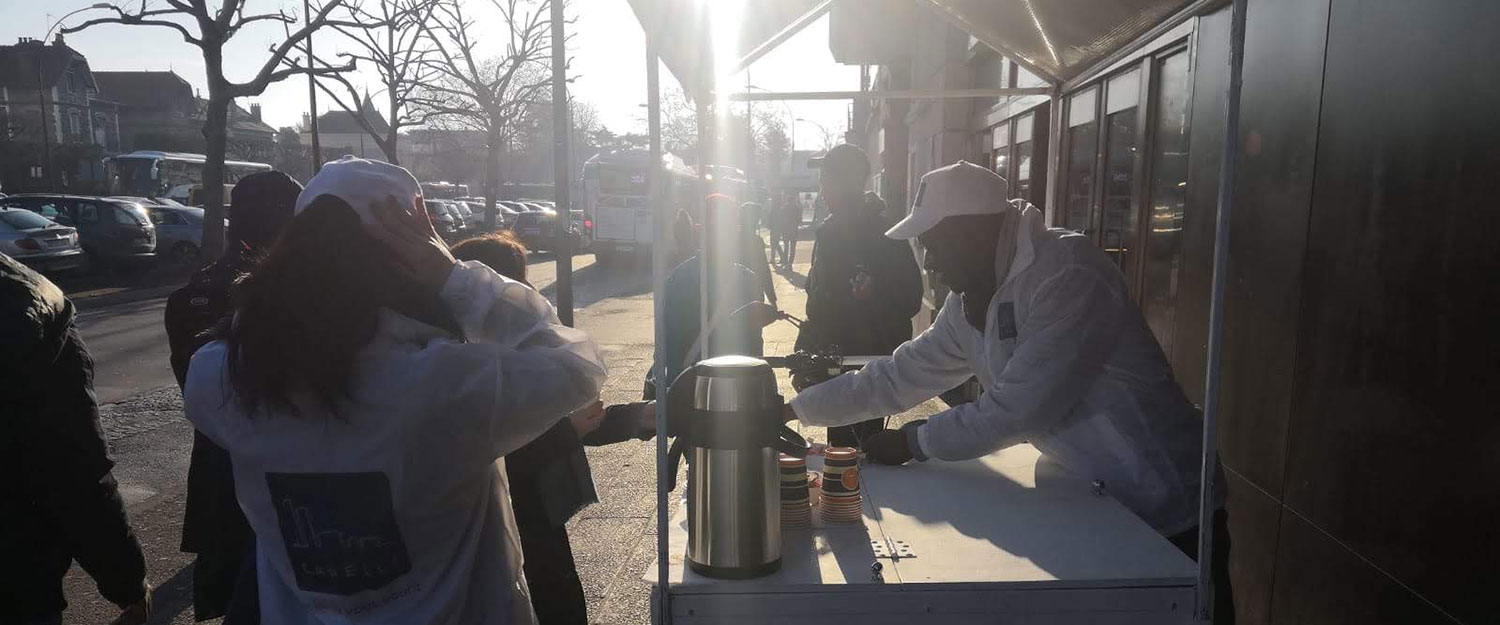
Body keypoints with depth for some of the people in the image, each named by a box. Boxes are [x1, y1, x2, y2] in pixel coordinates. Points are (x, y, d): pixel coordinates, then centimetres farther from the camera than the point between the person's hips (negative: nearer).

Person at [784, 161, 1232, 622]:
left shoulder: (1069, 277, -26)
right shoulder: (968, 306, 0)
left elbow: (1014, 411, -27)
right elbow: (899, 376, 8)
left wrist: (913, 443, -14)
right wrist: (795, 409, 9)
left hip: (1165, 514, -7)